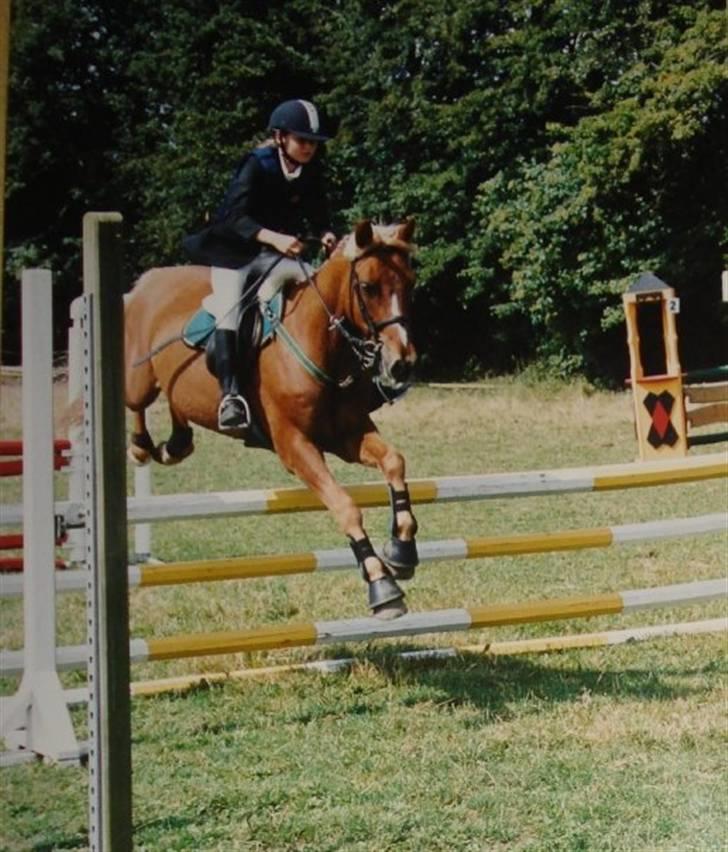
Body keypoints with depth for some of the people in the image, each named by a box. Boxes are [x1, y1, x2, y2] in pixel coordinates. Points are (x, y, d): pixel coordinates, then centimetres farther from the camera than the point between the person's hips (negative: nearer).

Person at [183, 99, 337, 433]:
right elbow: (236, 217, -26)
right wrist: (273, 237, -43)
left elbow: (317, 212, 8)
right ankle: (230, 394, -35)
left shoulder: (312, 171, 0)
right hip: (234, 251, -6)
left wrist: (325, 233, -17)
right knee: (230, 309, -27)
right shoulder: (256, 165, -17)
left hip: (278, 254, 6)